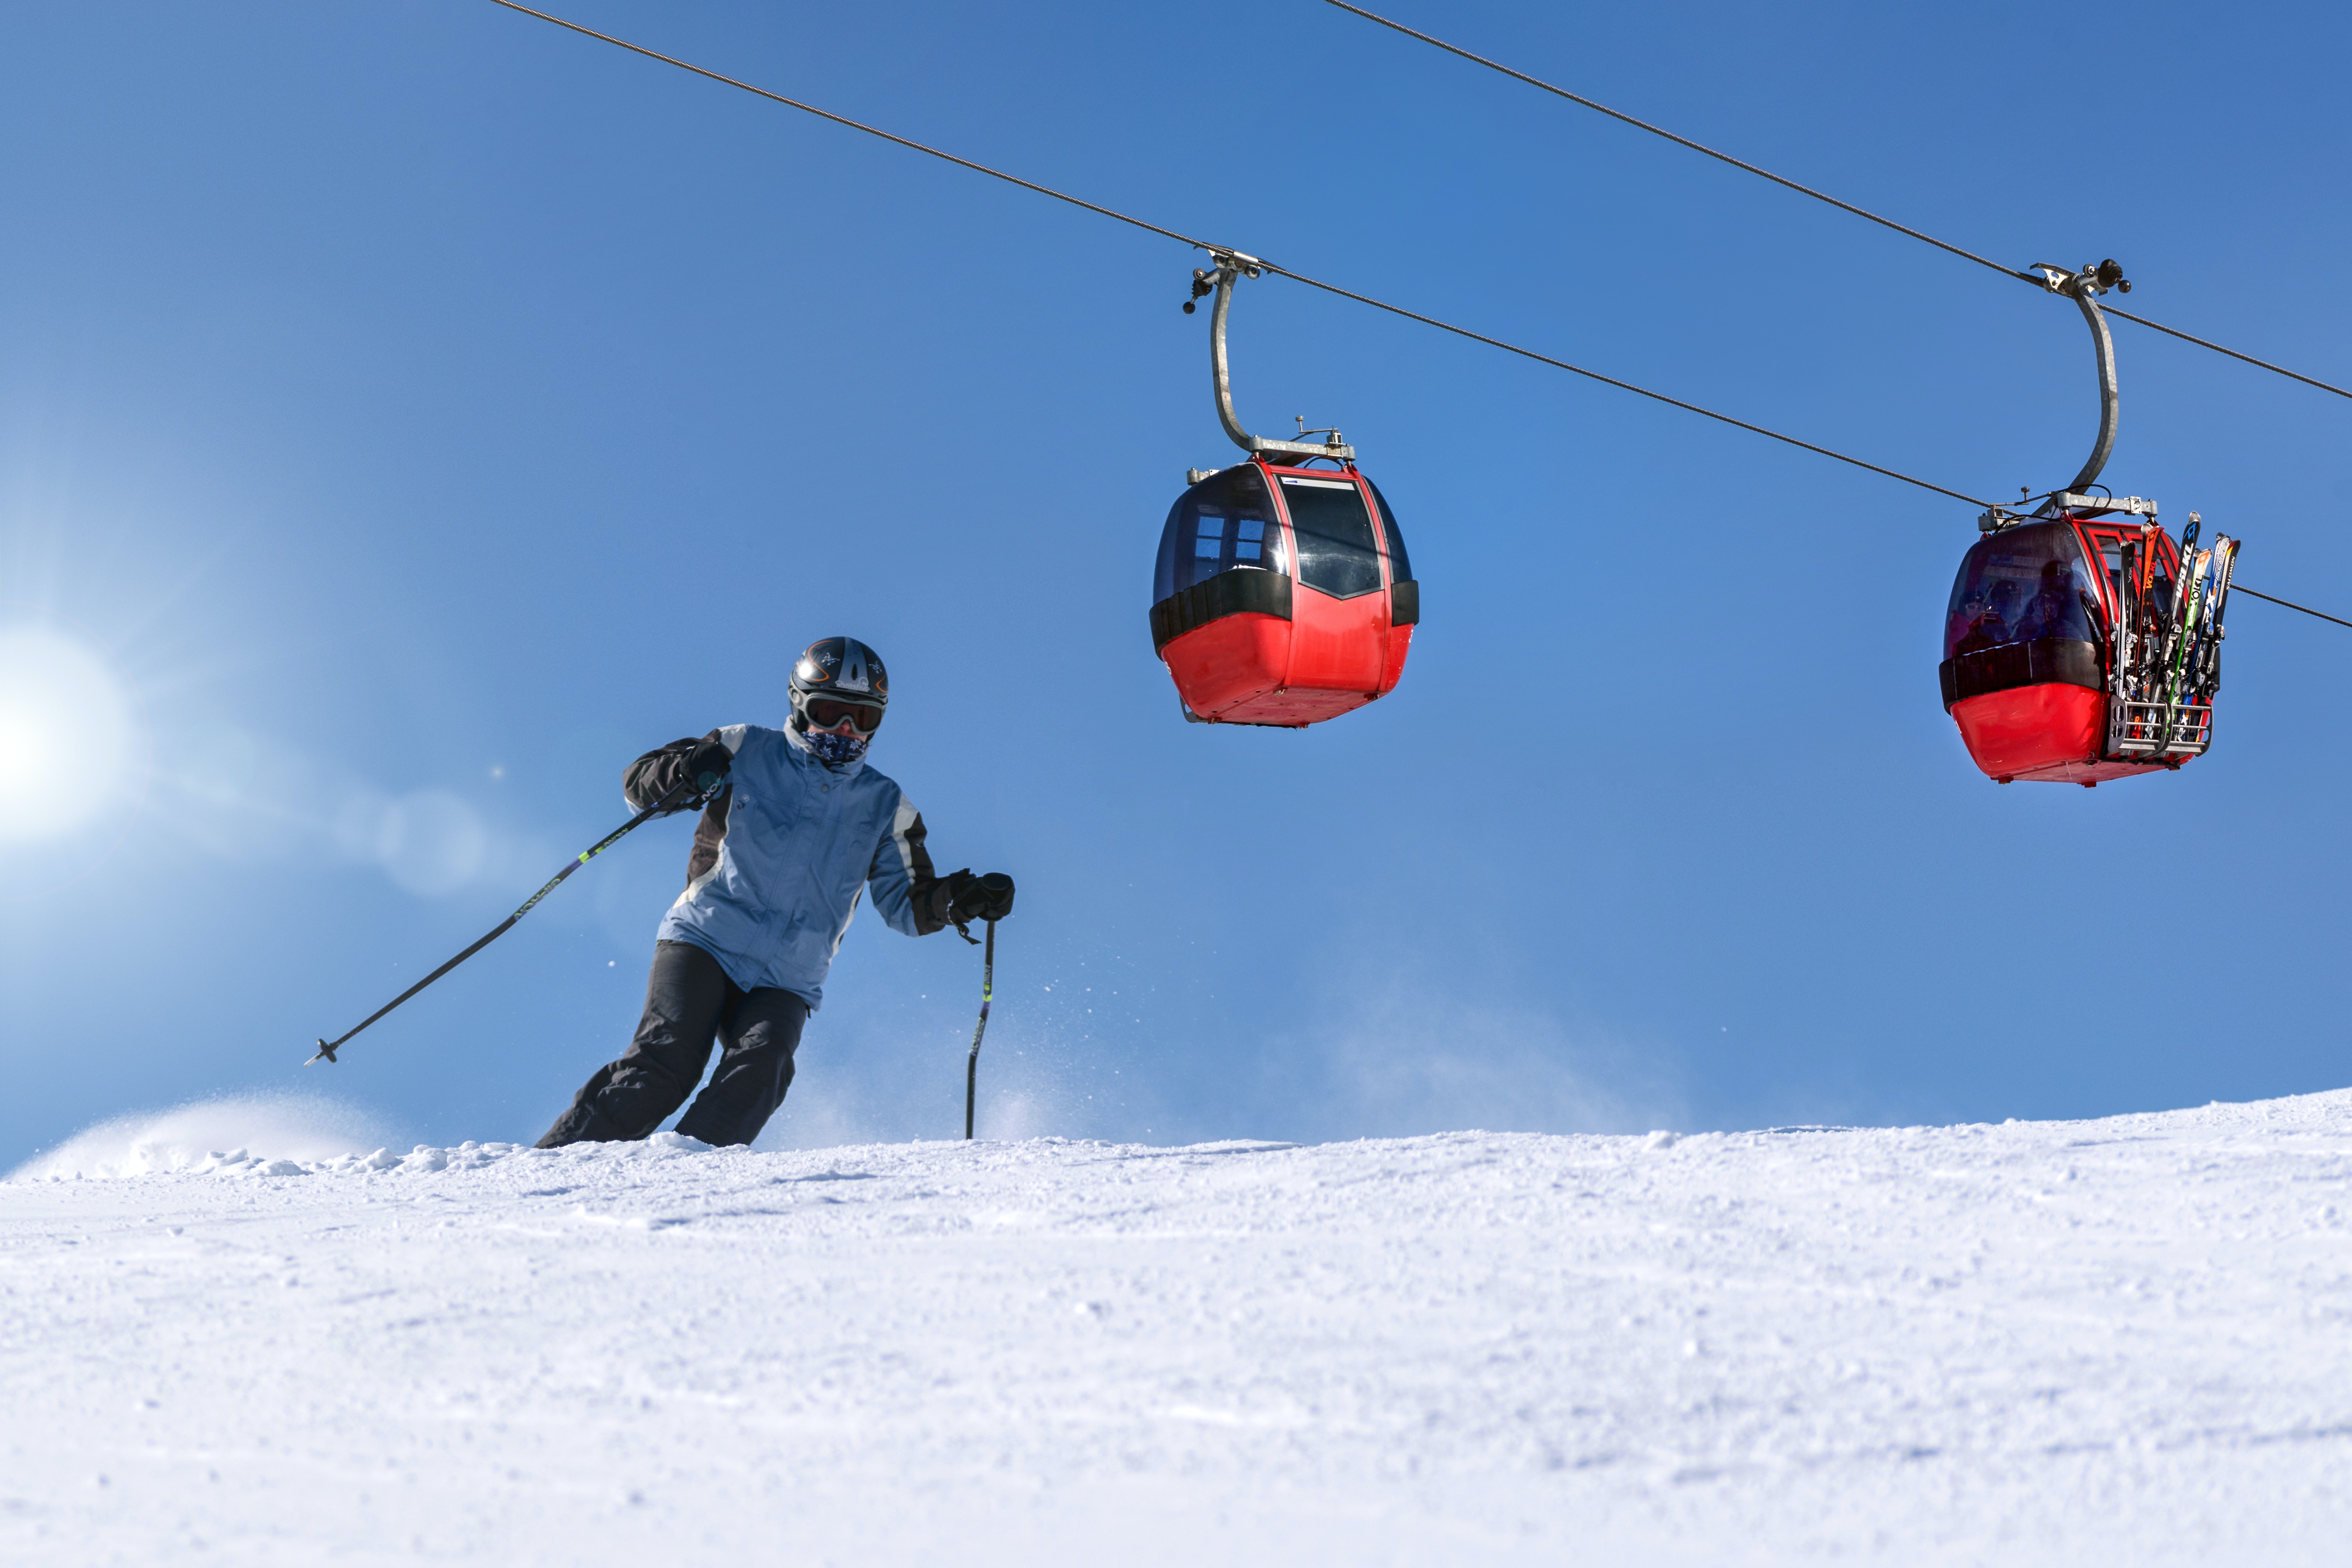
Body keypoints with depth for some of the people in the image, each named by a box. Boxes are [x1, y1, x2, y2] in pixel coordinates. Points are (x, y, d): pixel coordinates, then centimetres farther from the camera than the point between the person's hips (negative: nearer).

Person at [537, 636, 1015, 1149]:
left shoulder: (883, 808, 14)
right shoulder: (746, 754, 7)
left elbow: (909, 905, 17)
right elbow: (638, 781, 7)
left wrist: (960, 899, -5)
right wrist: (682, 772, -16)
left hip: (785, 982, 2)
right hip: (704, 942, -2)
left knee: (759, 1070, -27)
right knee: (667, 1060, -23)